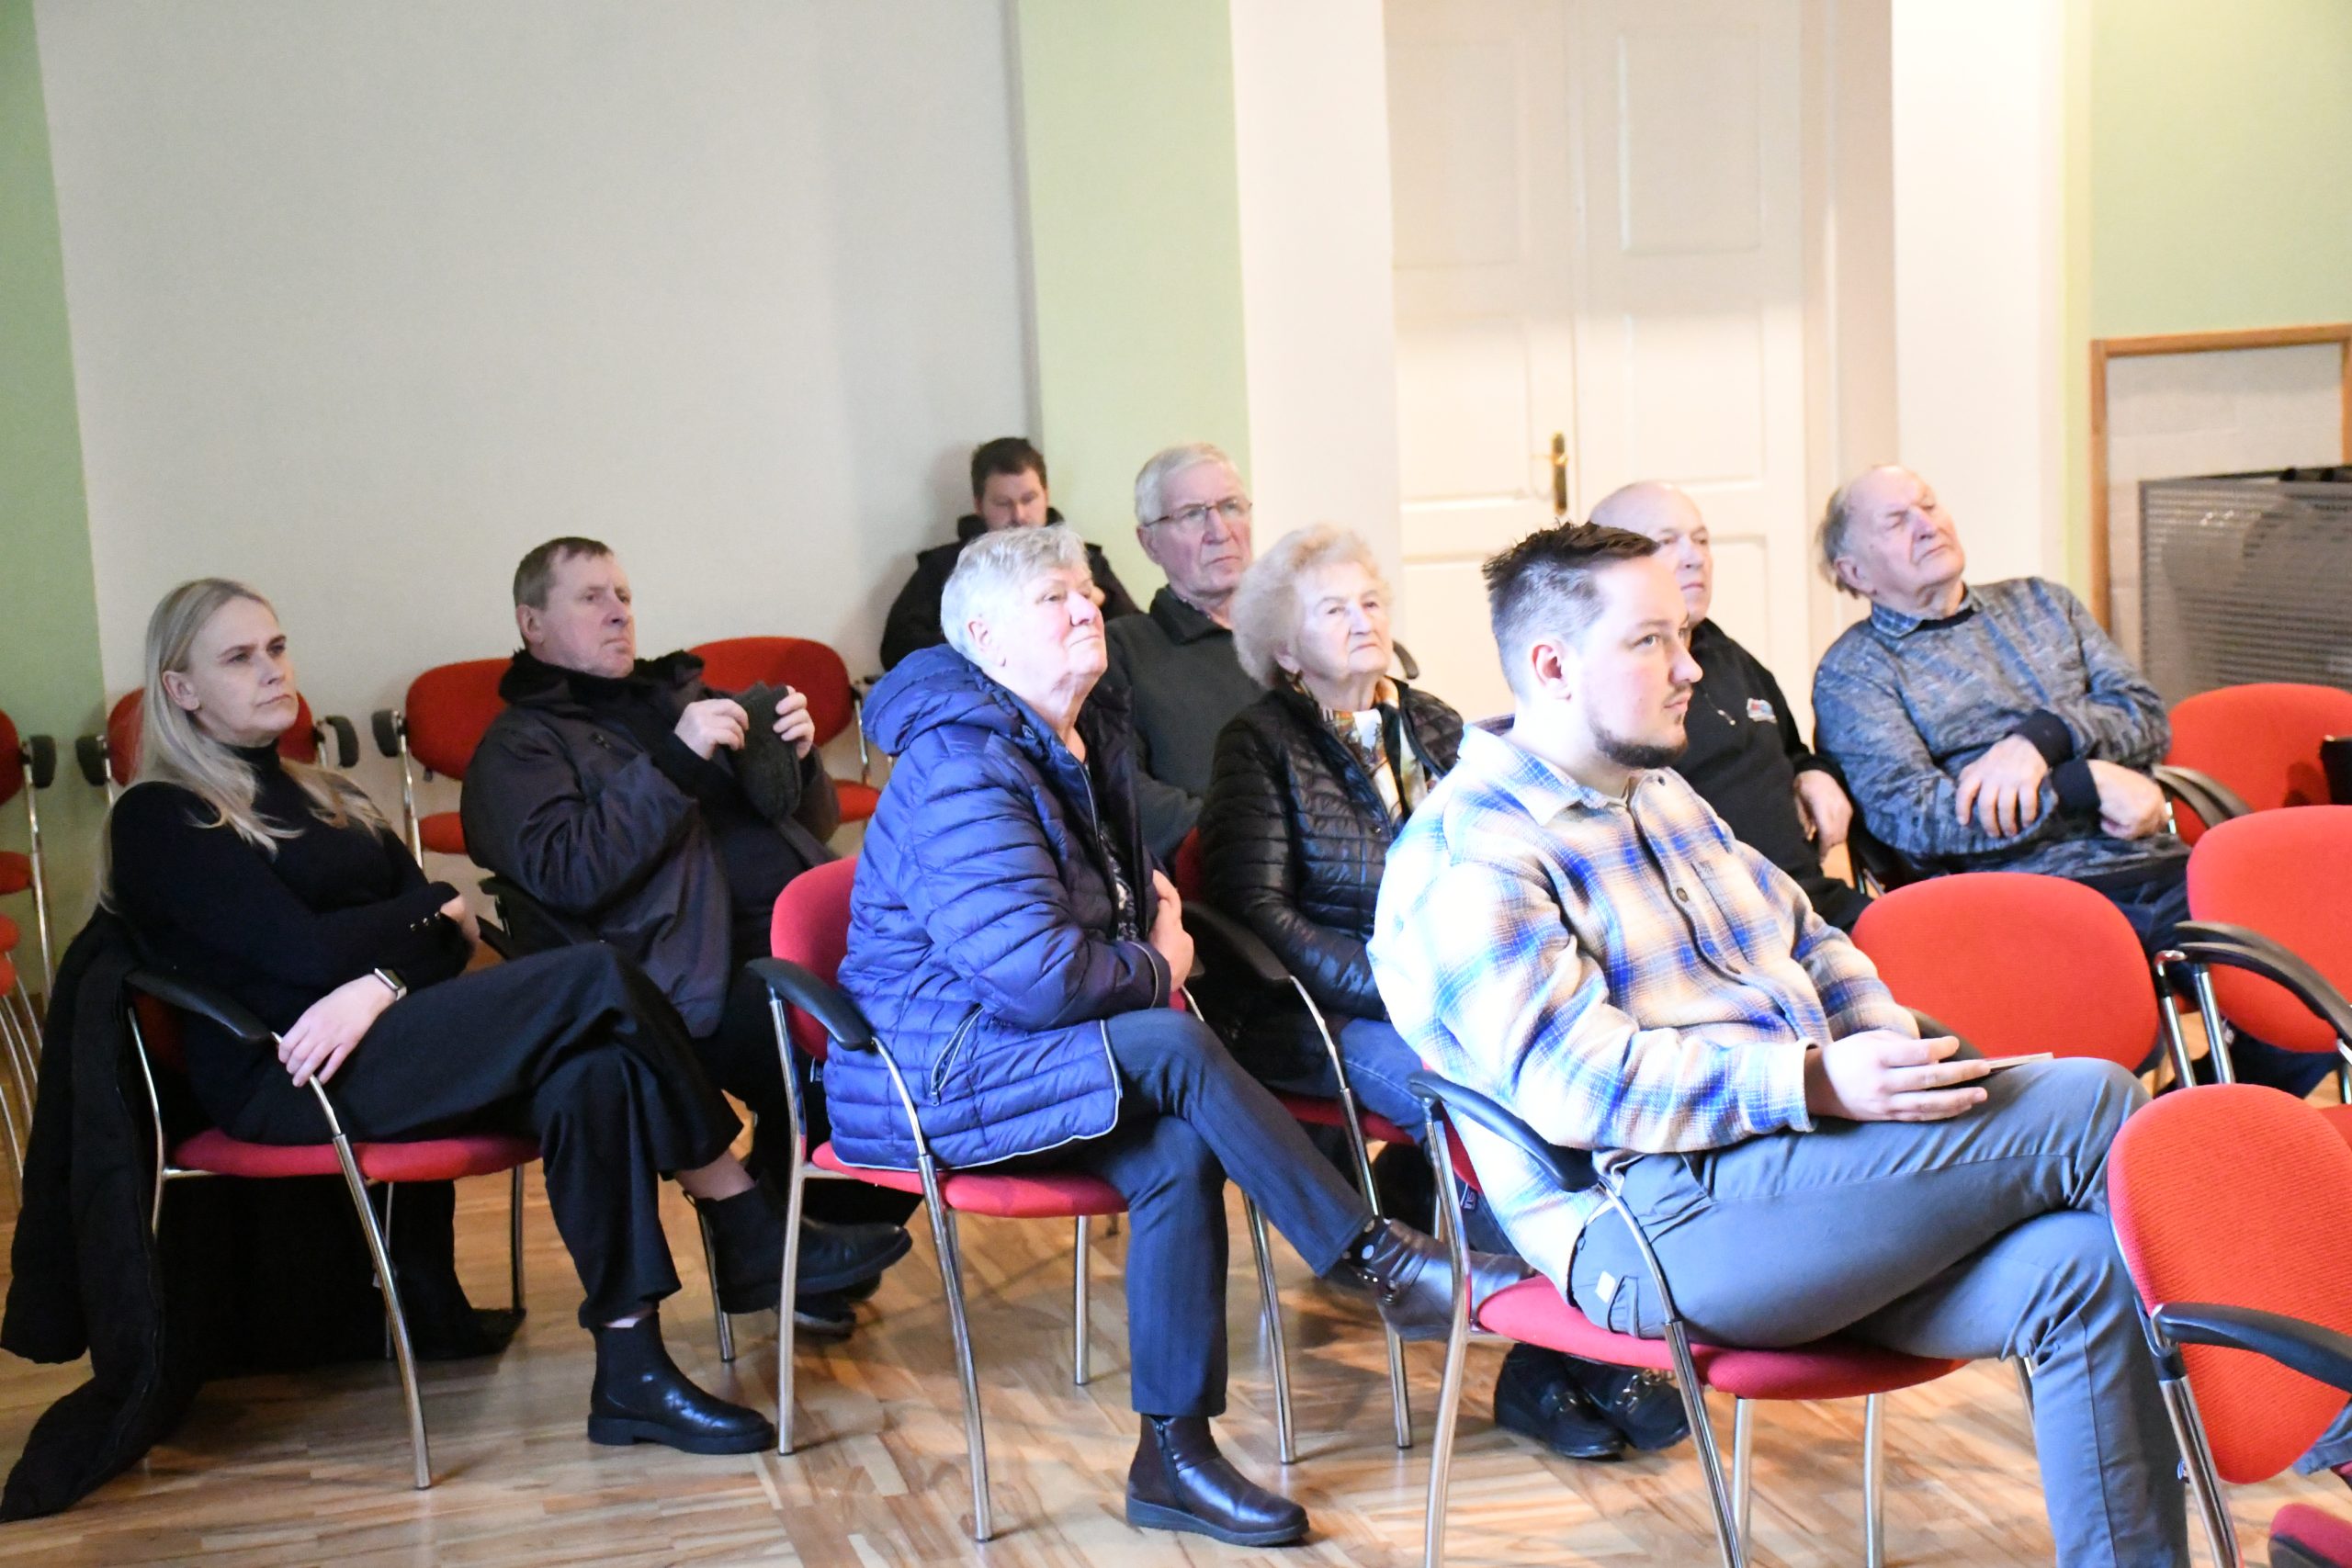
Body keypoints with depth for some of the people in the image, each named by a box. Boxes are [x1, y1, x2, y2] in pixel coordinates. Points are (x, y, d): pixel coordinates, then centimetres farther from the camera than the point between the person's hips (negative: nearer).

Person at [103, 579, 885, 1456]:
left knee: (589, 1079, -26)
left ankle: (630, 1374, -25)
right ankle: (750, 1231, -14)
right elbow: (308, 953, -13)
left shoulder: (321, 796, 23)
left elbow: (454, 941, 10)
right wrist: (432, 908, 3)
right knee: (597, 978, -23)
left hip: (383, 1047, 7)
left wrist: (383, 984, -13)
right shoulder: (159, 821, 0)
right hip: (283, 1080, -7)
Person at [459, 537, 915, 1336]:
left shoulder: (683, 695, 29)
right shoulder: (519, 746, 11)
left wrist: (798, 757, 6)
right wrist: (677, 760, -13)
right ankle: (791, 1243, -6)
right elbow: (566, 871, -9)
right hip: (706, 975, -6)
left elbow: (813, 826, 28)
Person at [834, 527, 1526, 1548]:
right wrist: (1156, 969, -9)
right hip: (933, 1073, -9)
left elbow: (1125, 877, 33)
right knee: (1173, 1049, -27)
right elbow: (1035, 972, -27)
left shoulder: (1090, 739, 12)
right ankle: (1377, 1261, -19)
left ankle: (1173, 1458, -13)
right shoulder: (965, 769, -20)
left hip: (1016, 1047, 9)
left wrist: (1151, 901, 9)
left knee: (1178, 1149, -18)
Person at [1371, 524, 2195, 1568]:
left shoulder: (1665, 796, 23)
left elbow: (1807, 943, 28)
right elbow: (1572, 1079, -18)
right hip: (1657, 1226, -9)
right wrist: (1817, 1082, -25)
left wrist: (1904, 1054, 7)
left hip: (1796, 1165, 9)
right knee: (2090, 1104, -17)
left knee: (2087, 1267, -17)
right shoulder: (1467, 855, -7)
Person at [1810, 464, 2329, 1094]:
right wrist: (2088, 785, -12)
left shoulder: (2040, 603, 23)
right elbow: (1908, 813, -9)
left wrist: (2042, 739, -9)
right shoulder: (1853, 672, 6)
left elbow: (2148, 718, 12)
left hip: (2162, 871, 5)